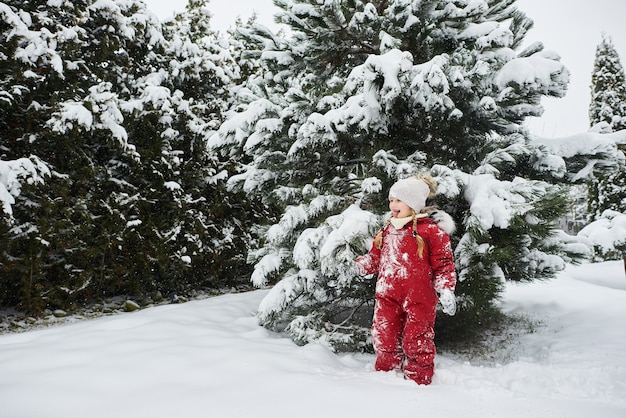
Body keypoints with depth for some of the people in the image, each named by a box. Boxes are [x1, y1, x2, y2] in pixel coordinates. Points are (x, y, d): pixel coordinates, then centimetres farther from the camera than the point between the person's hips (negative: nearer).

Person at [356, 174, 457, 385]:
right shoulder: (387, 229, 13)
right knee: (383, 338, 10)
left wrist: (445, 290, -14)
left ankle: (418, 381, 22)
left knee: (417, 341, 4)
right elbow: (376, 258, 18)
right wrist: (359, 264, 0)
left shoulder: (431, 230, -6)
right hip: (388, 295, 6)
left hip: (418, 297, -5)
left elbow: (443, 263, -5)